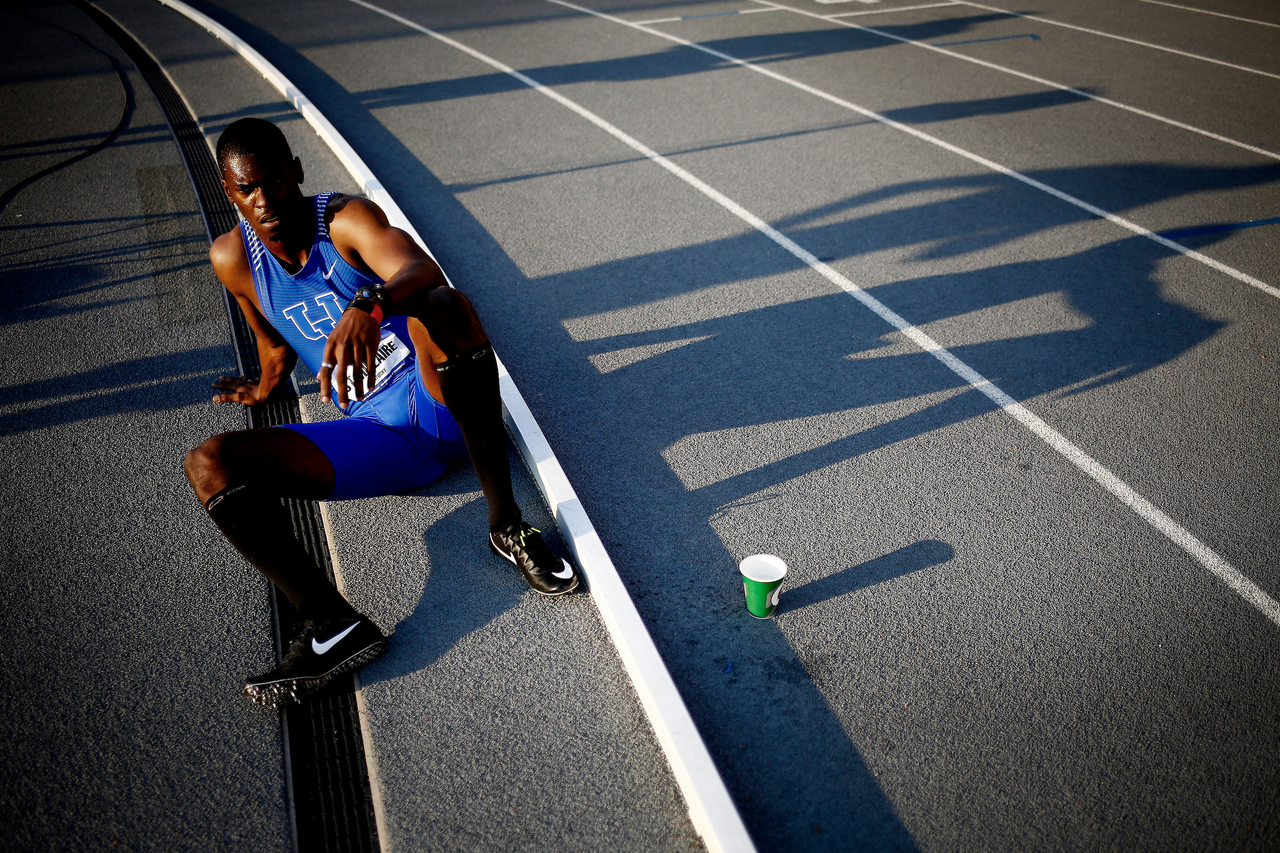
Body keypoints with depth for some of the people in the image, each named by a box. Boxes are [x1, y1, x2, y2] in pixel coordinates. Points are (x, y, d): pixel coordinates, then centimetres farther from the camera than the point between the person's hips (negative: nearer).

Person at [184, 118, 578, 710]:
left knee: (443, 307, -38)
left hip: (440, 402, -4)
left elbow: (423, 270, -31)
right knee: (209, 465, -14)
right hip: (375, 433, 4)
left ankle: (507, 526, -29)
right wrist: (262, 391, 41)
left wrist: (368, 305, -50)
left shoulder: (347, 218, -8)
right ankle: (331, 623, -27)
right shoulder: (233, 259, 6)